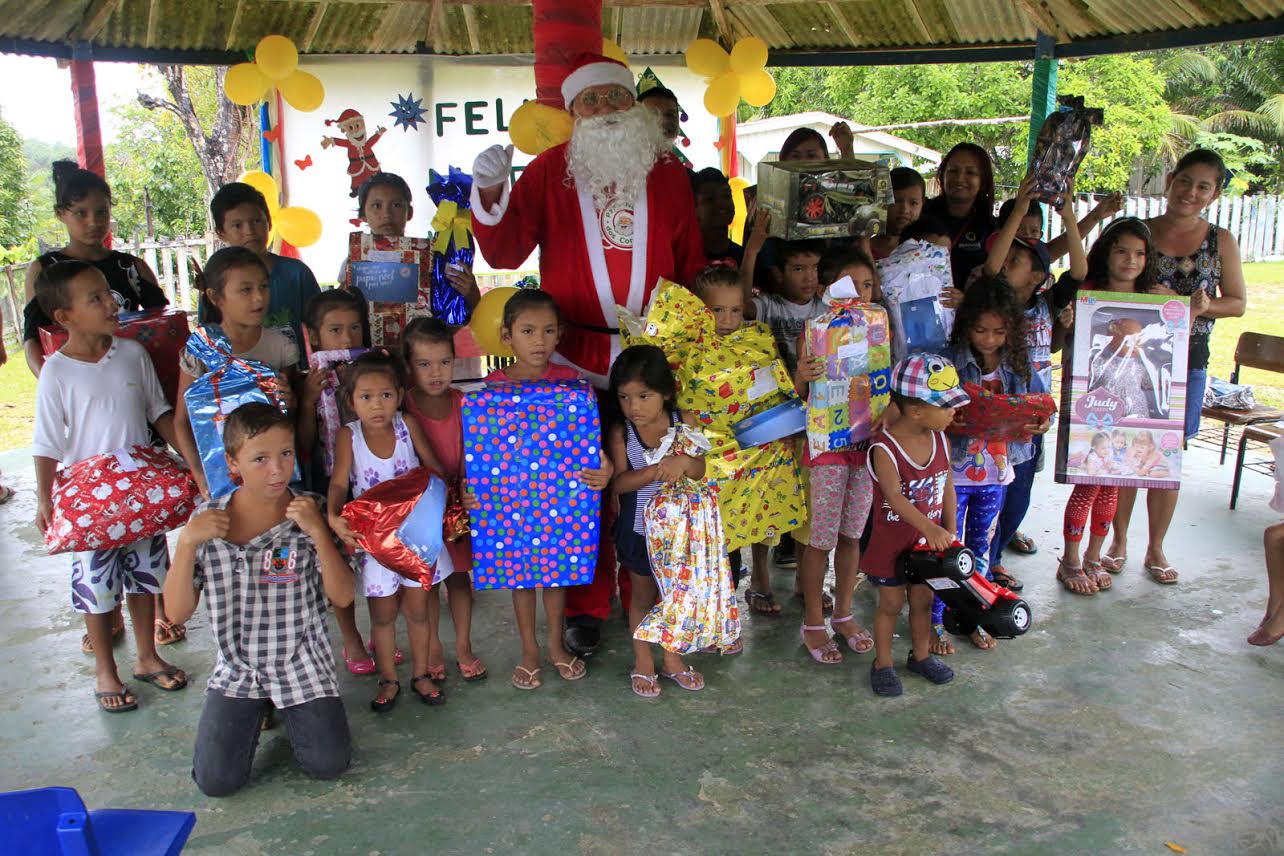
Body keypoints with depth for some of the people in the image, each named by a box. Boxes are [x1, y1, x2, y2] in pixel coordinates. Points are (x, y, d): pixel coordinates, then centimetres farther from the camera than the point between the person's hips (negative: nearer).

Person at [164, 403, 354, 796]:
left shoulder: (310, 513, -10)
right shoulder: (207, 519, -6)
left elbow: (343, 596, -13)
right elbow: (179, 610, -6)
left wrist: (318, 532, -26)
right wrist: (187, 542, -19)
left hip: (301, 663, -1)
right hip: (235, 667, 1)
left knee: (329, 764, -9)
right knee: (215, 781, -6)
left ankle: (293, 711, 21)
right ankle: (256, 709, 23)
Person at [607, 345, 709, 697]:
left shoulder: (683, 423, -9)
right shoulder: (620, 433, -13)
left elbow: (699, 470, -11)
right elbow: (618, 483, -19)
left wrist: (684, 462, -33)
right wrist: (654, 471, -34)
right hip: (639, 528, -2)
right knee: (642, 596, 13)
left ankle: (671, 658, 34)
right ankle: (643, 662, 30)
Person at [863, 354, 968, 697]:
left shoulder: (940, 441, -5)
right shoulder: (884, 448, -25)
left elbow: (947, 489, 4)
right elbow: (894, 496, -36)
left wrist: (949, 533, 5)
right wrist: (928, 527, -47)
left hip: (930, 539, 5)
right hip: (891, 543, -5)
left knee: (923, 598, 19)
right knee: (891, 603, 11)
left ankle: (920, 655, 41)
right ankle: (882, 662, 29)